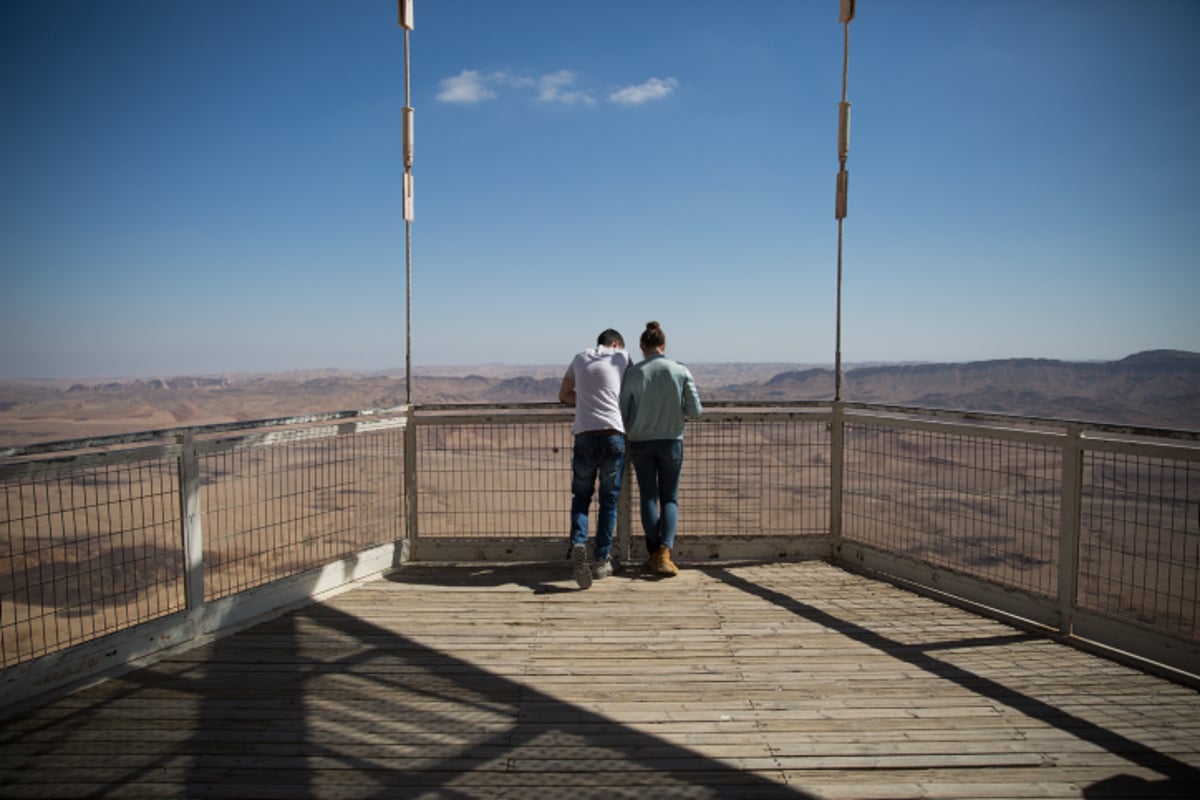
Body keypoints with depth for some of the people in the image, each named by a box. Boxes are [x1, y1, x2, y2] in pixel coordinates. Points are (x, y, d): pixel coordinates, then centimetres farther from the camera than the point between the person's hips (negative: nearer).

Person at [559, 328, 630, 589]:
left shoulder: (580, 358, 16)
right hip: (614, 435, -1)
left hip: (584, 436, 1)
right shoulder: (621, 357, 9)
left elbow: (564, 395, 25)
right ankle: (601, 560, 12)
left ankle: (578, 544, -12)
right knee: (609, 500, 9)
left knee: (581, 497, 12)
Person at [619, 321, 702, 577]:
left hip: (640, 443, 0)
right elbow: (695, 410, -6)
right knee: (670, 498, 9)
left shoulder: (633, 373, -6)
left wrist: (628, 435, 16)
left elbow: (623, 412, -2)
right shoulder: (681, 371, -6)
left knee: (649, 498, 10)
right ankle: (665, 551, -7)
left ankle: (654, 553, 10)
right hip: (671, 441, 0)